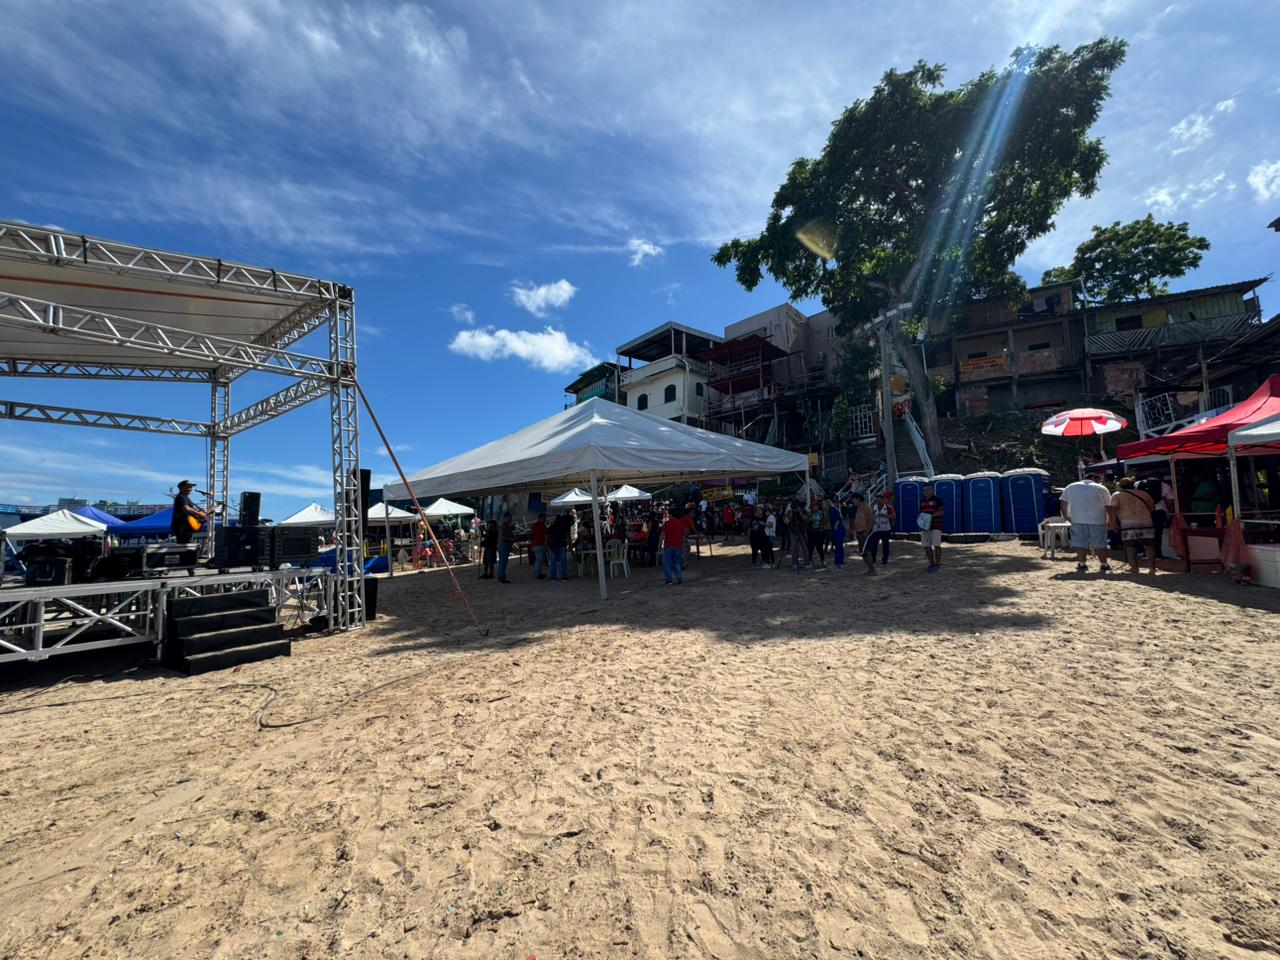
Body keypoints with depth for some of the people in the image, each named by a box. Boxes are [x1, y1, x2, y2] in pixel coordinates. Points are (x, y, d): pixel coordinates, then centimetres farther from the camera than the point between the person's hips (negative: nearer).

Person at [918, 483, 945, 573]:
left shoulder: (937, 499, -2)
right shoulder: (922, 500, 16)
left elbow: (941, 512, -9)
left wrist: (931, 516, -21)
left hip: (936, 526, -6)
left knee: (936, 545, -7)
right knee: (926, 546, 3)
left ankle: (937, 564, 1)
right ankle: (931, 564, 12)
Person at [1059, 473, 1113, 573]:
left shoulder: (1070, 487, 10)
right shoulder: (1101, 488, 7)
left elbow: (1063, 502, 7)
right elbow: (1108, 507, 8)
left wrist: (1065, 515, 14)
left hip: (1077, 520, 1)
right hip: (1097, 520, 0)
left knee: (1080, 542, 4)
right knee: (1100, 544, 7)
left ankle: (1082, 564, 4)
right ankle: (1104, 565, 11)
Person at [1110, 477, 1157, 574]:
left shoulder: (1117, 495, 4)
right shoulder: (1143, 493, 18)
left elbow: (1113, 509, -6)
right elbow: (1152, 508, 19)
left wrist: (1114, 523, -1)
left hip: (1128, 523, -4)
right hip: (1146, 522, 4)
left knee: (1130, 546, 0)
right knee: (1149, 545, 11)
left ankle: (1134, 567, -2)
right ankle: (1152, 567, 10)